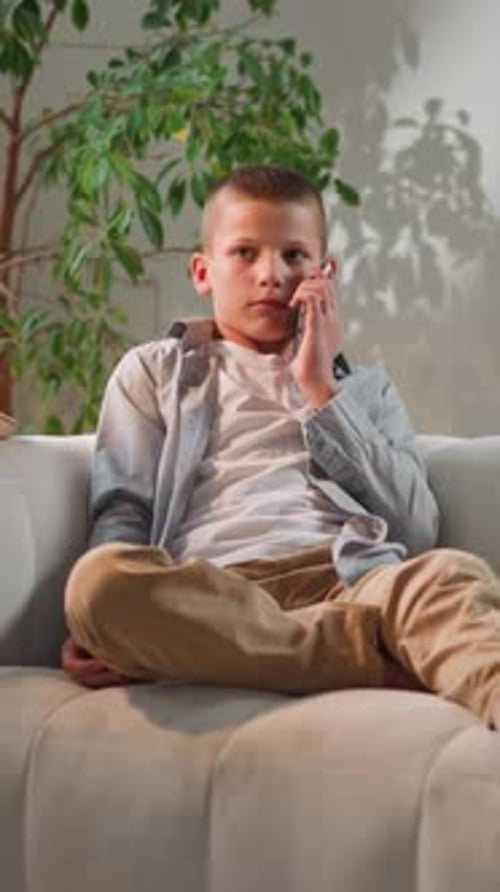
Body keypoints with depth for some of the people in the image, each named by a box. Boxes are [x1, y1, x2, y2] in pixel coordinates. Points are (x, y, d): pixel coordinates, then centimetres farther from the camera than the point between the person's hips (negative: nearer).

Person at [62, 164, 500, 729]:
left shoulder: (364, 387, 30)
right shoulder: (152, 372, 27)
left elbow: (417, 531, 14)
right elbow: (121, 515, 13)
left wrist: (321, 390, 12)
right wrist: (105, 629, -8)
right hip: (212, 592, 0)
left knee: (452, 576, -33)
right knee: (99, 577, -35)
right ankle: (400, 661, -35)